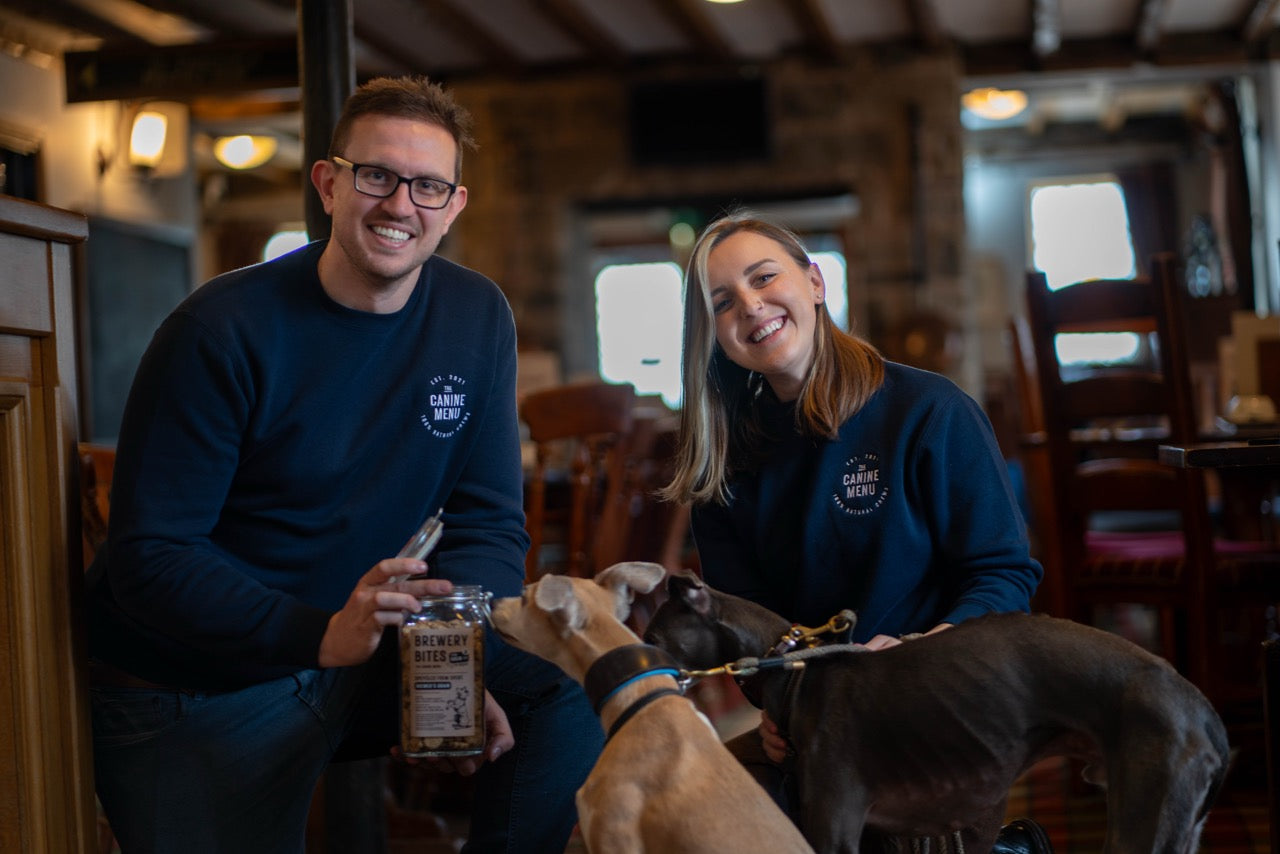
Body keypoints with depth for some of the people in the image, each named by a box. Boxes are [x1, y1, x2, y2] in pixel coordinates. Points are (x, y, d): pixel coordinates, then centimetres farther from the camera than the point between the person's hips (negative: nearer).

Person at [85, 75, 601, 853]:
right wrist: (322, 635, -37)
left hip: (364, 651, 4)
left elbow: (488, 522, 0)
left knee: (565, 685, -13)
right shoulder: (224, 331, -18)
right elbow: (149, 560, -21)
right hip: (198, 693, -4)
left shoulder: (476, 319, -3)